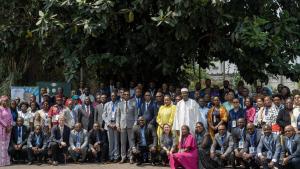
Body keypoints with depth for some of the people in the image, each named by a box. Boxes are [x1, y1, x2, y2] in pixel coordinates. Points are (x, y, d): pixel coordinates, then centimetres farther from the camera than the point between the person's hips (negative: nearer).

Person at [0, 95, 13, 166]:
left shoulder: (8, 109, 14)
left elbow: (11, 118, 13)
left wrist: (10, 126, -2)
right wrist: (6, 126, -14)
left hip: (8, 129, 7)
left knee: (6, 145, 7)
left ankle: (6, 160, 10)